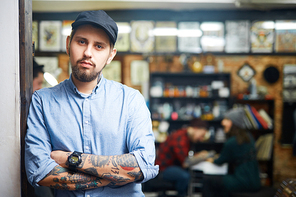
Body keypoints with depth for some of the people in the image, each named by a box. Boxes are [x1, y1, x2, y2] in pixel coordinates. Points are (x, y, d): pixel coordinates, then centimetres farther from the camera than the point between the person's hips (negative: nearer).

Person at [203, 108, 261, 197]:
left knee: (207, 180, -4)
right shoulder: (248, 136, 7)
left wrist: (211, 160, 18)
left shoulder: (231, 142, -18)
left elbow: (220, 161, -1)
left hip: (244, 183, -9)